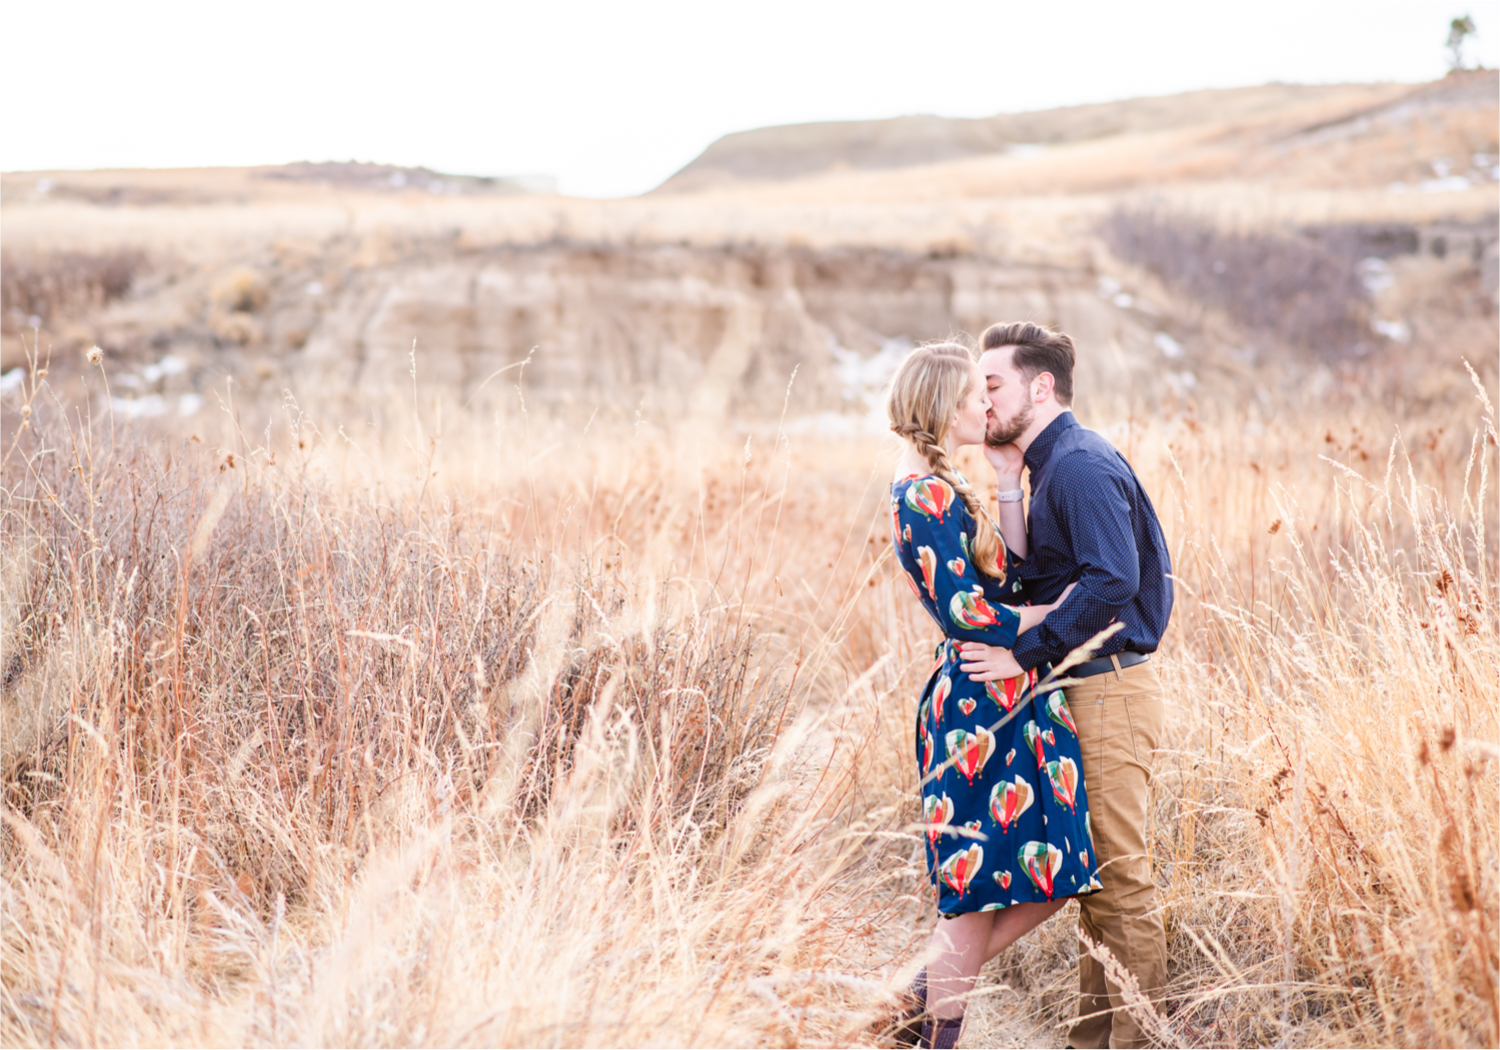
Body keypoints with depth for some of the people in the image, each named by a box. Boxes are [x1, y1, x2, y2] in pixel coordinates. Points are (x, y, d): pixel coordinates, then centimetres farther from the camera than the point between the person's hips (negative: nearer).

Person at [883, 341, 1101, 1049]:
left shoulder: (936, 489, 16)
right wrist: (1052, 612, -6)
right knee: (980, 894, -1)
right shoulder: (926, 494, -15)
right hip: (979, 709, -10)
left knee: (1046, 881, 12)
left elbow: (1011, 569, 16)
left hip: (1009, 706, 10)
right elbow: (963, 613, -20)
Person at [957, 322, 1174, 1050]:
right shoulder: (1054, 466, 16)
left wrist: (1024, 655, -23)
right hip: (1083, 694, 11)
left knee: (1118, 875, -4)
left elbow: (1111, 580, -27)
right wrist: (1007, 486, 3)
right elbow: (1029, 577, 10)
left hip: (1109, 694, -10)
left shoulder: (1081, 466, -15)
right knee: (1093, 873, 15)